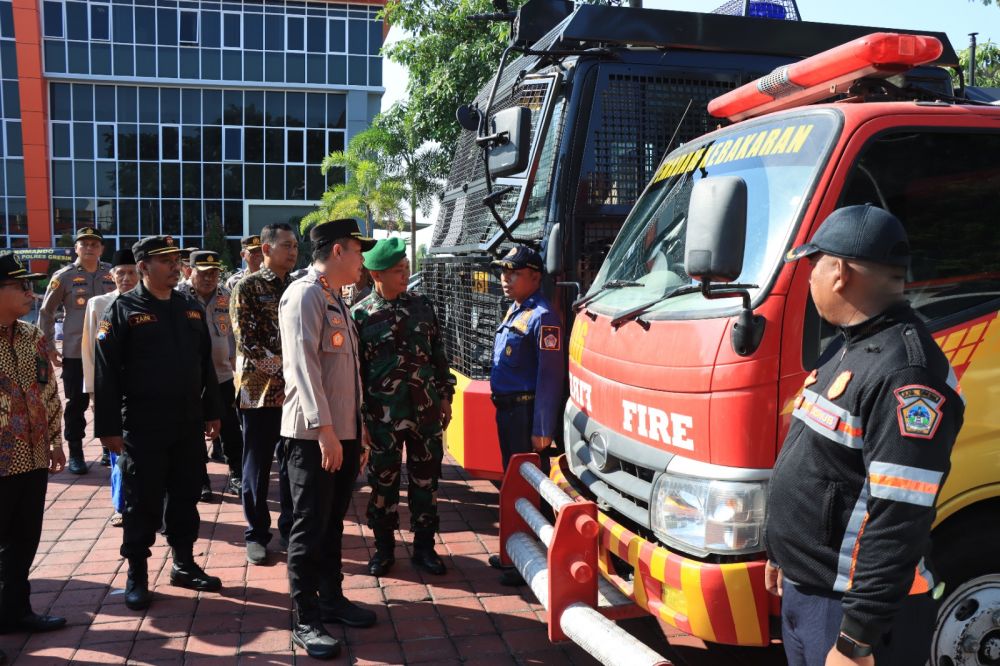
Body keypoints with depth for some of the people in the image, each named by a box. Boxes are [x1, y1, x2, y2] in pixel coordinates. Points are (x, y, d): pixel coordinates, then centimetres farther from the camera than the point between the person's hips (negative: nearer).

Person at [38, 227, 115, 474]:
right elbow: (46, 313, 2)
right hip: (75, 352, -2)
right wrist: (48, 347, -1)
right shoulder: (63, 276, -3)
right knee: (77, 404, 6)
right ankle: (75, 454, 17)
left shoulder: (112, 274, 3)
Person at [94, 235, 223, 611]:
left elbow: (206, 364, 14)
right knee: (142, 503, 4)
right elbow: (105, 372, -9)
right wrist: (108, 427, -12)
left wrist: (211, 412, 12)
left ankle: (184, 564, 27)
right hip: (142, 428, -4)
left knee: (186, 498, 13)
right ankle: (137, 576, 18)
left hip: (189, 425, 5)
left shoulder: (191, 309, 10)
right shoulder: (123, 310, -5)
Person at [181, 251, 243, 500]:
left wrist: (234, 362, 11)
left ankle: (236, 476, 18)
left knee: (231, 429, 6)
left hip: (223, 374, 3)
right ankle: (200, 481, 18)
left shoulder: (226, 297, 6)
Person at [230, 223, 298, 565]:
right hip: (260, 389, -4)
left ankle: (290, 526, 24)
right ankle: (256, 533, 18)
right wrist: (282, 368, -17)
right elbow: (247, 341, -12)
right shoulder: (247, 287, -5)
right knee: (258, 466, 5)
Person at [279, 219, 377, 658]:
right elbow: (303, 364, -21)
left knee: (332, 522, 17)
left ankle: (331, 598, 29)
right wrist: (323, 429, -24)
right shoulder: (305, 295, -13)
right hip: (314, 435, -9)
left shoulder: (336, 299, 16)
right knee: (309, 527, -1)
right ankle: (305, 622, 9)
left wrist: (357, 429, 18)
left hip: (344, 432, 9)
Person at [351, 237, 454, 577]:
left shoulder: (422, 305, 6)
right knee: (383, 481, 8)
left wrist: (445, 395, 8)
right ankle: (384, 548, 24)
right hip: (383, 413, -2)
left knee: (425, 479, 9)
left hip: (426, 409, 3)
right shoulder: (360, 315, -4)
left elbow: (438, 353, 11)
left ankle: (424, 546, 23)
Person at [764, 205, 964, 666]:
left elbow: (898, 524, -27)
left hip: (854, 608, -9)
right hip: (802, 591, 9)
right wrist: (783, 552, 21)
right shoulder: (846, 348, 9)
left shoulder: (905, 373, -24)